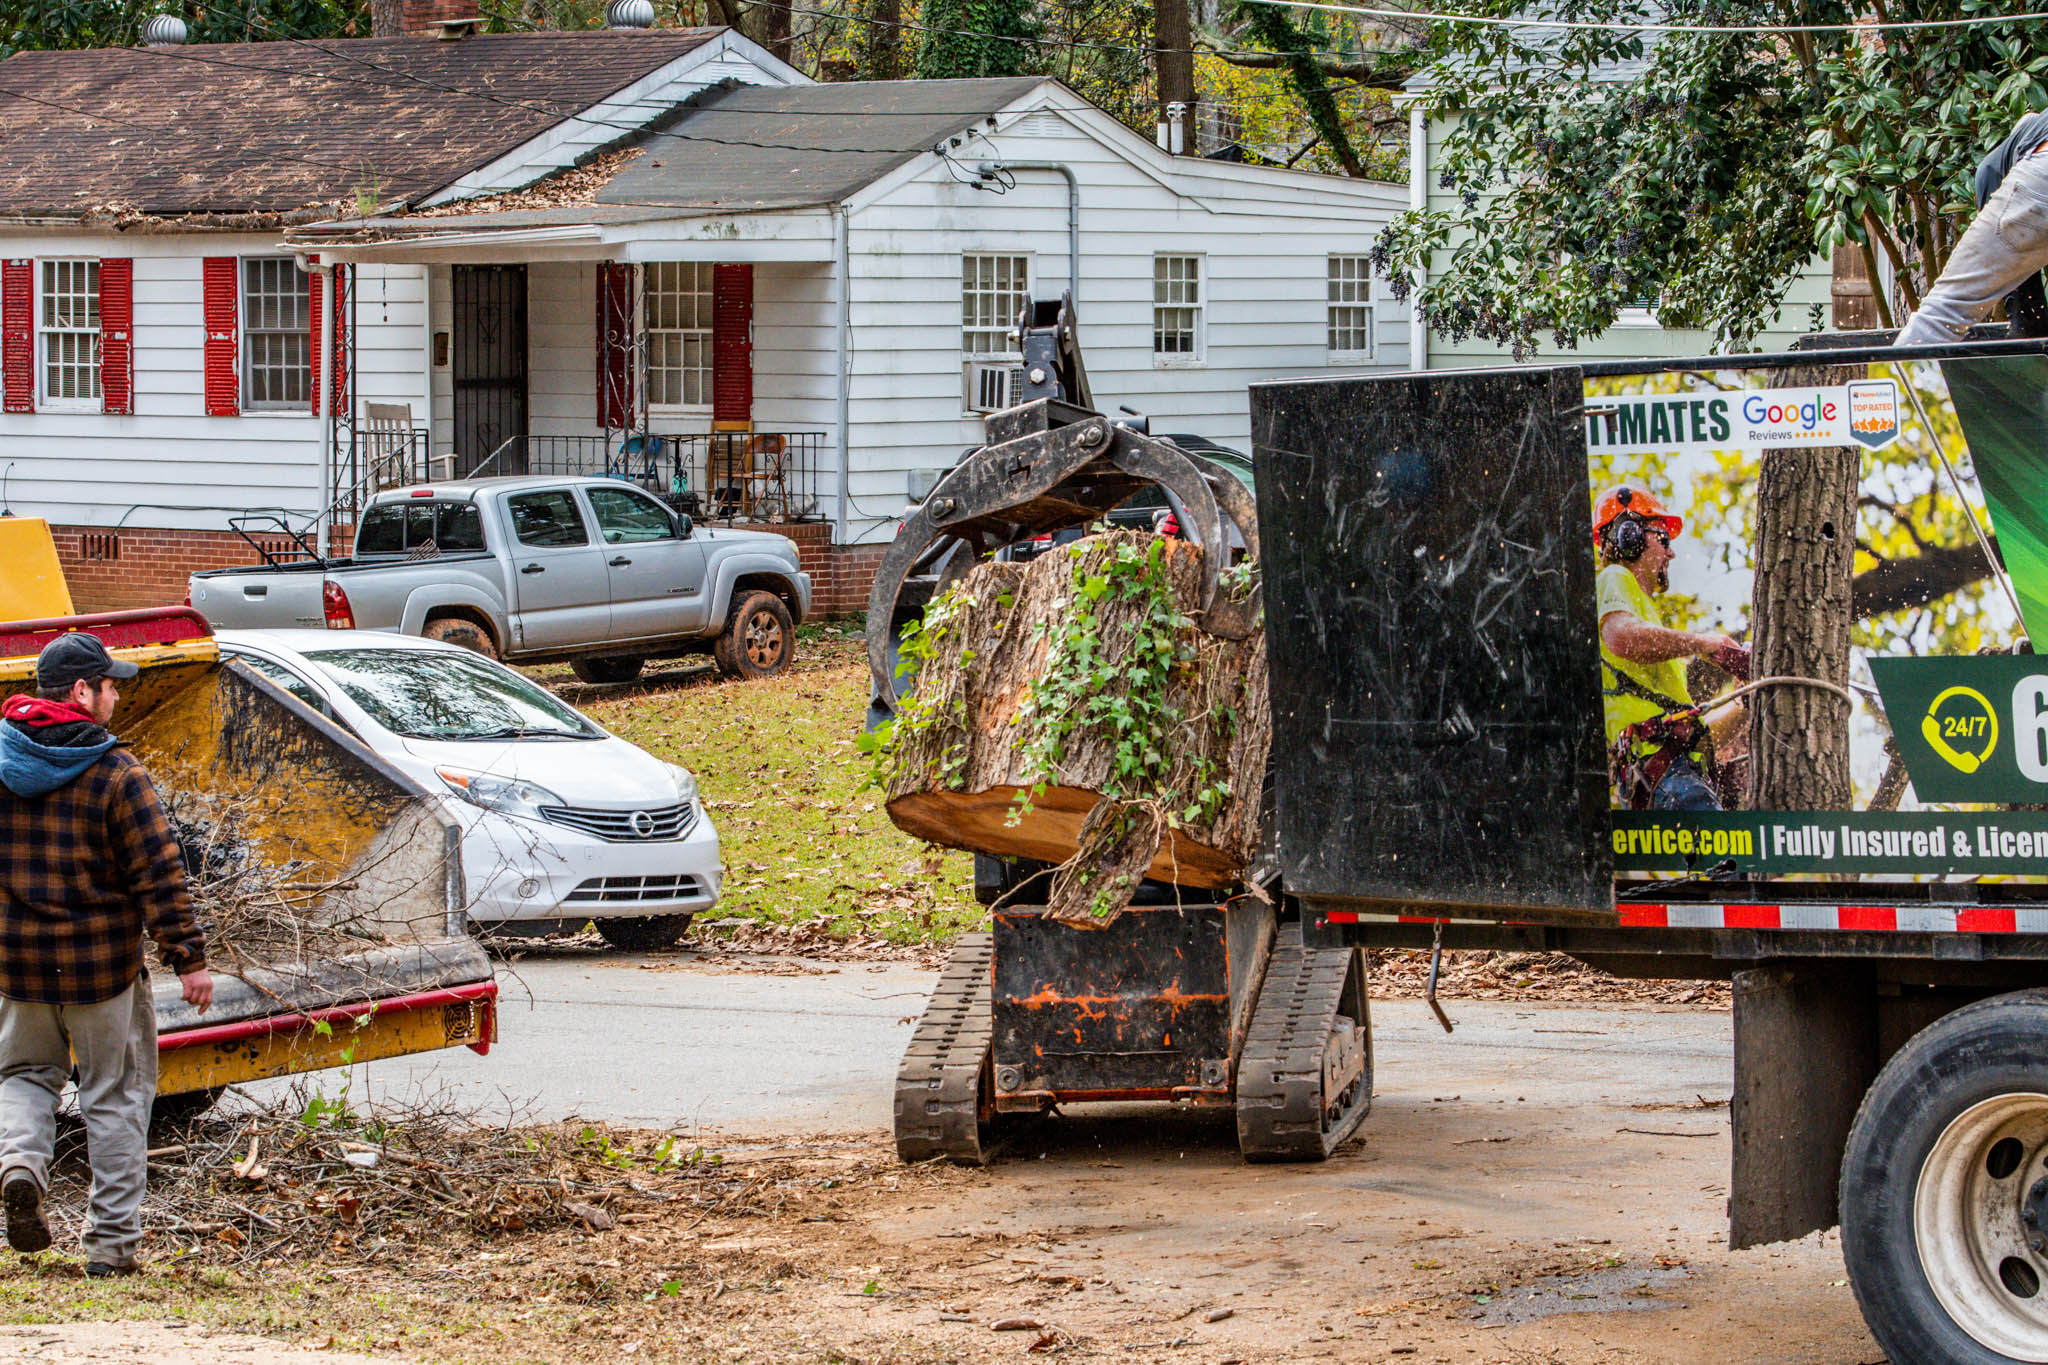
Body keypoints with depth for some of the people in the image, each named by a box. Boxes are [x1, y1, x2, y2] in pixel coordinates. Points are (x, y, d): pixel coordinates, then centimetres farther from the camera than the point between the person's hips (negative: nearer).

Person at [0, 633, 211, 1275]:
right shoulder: (116, 774, -12)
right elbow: (159, 874, -13)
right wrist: (188, 957, -9)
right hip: (103, 961, -3)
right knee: (115, 1093, 9)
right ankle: (111, 1241, 8)